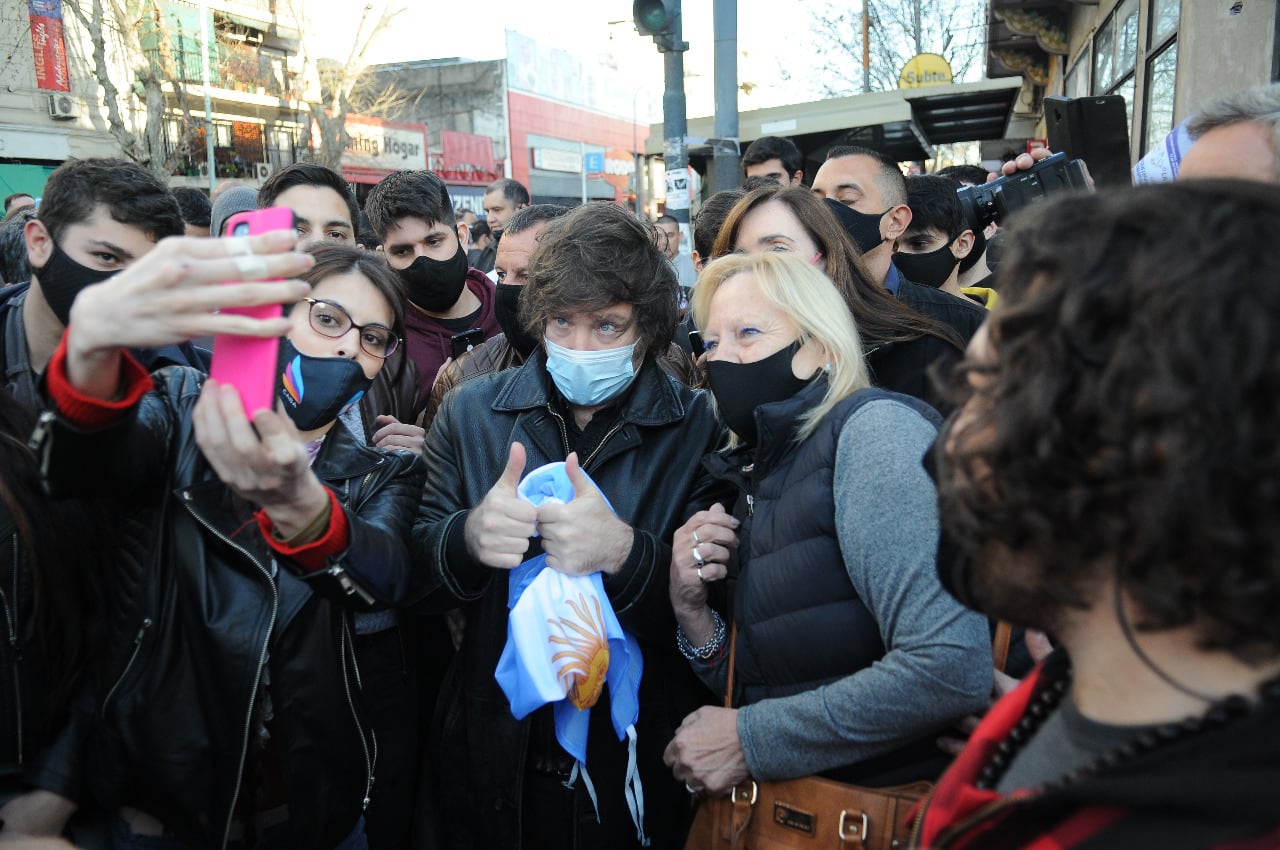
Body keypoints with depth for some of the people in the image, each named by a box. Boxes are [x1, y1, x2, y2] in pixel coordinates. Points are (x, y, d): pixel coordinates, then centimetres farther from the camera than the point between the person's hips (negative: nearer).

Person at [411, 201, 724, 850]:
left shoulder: (699, 427, -10)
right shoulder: (471, 413, -2)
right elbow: (411, 573, -2)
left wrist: (624, 552, -32)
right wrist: (470, 536, -24)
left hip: (638, 773, -2)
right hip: (492, 766, 2)